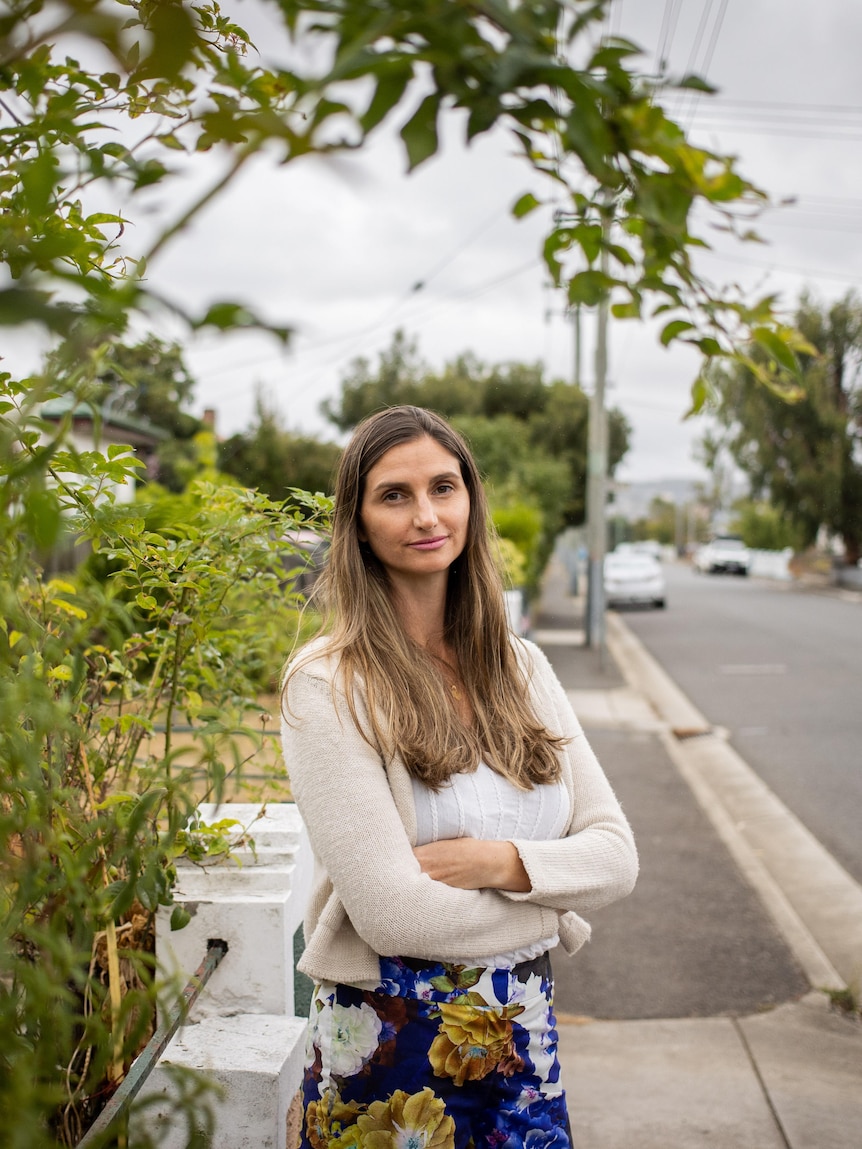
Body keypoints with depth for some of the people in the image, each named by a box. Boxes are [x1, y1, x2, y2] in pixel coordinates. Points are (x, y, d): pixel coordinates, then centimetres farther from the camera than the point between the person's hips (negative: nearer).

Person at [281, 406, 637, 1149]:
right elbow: (390, 910, -20)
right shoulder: (328, 685, -15)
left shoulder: (520, 667, 3)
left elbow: (616, 854, 0)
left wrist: (503, 863, -18)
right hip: (392, 1041, -4)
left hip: (525, 1033, 5)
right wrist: (547, 905, -7)